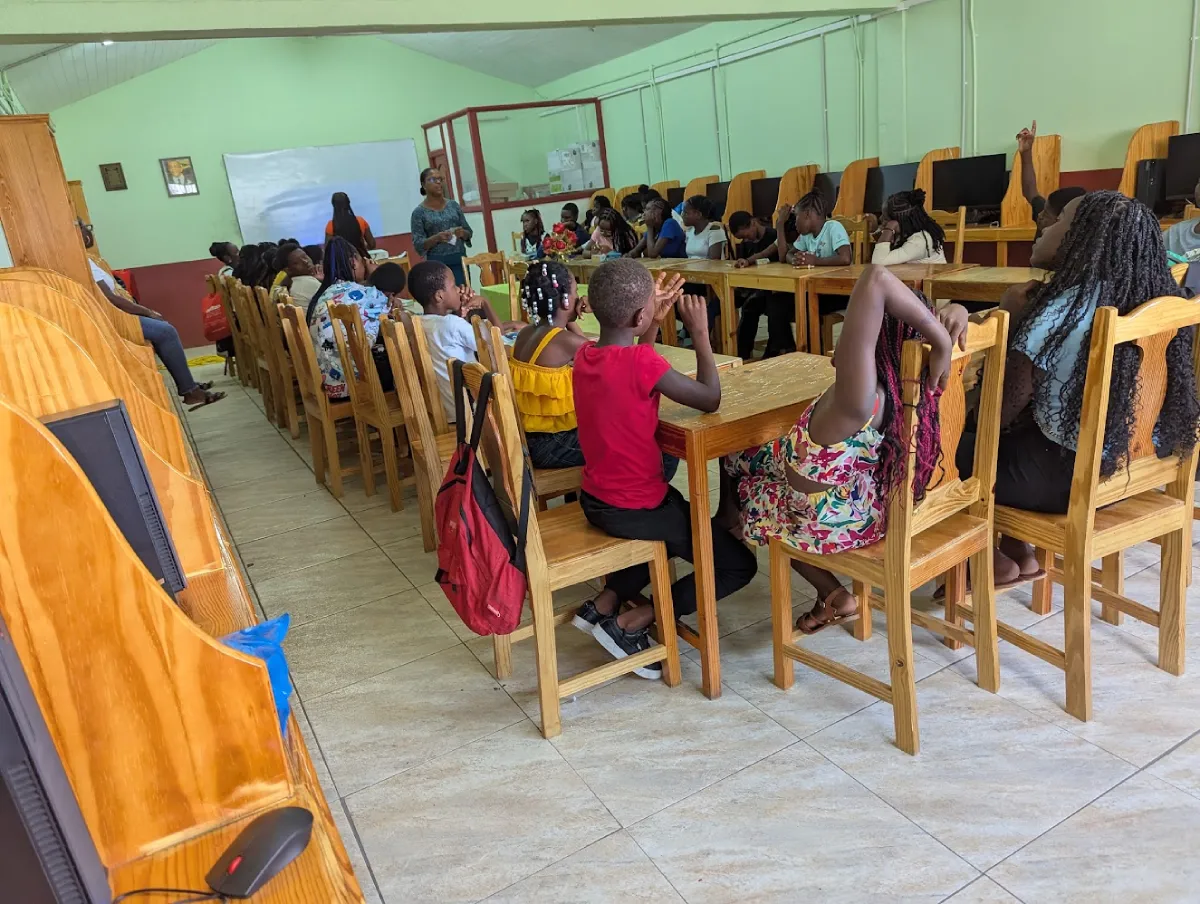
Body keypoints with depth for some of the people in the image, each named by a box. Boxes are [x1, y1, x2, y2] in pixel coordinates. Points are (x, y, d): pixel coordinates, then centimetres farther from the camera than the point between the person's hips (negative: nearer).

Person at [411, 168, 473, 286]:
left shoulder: (453, 205, 9)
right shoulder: (419, 212, -1)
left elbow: (469, 233, 13)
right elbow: (418, 244, -5)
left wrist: (463, 233, -9)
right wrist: (437, 238, -20)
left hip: (460, 260, 3)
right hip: (437, 263, -3)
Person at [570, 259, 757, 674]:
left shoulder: (585, 354, -1)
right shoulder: (641, 360, -24)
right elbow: (710, 399, -15)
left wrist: (656, 322, 11)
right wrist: (700, 332, -6)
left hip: (596, 498, 8)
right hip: (634, 508, -8)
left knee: (684, 521, 35)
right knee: (739, 564, 6)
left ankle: (605, 601, 20)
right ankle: (631, 623, 1)